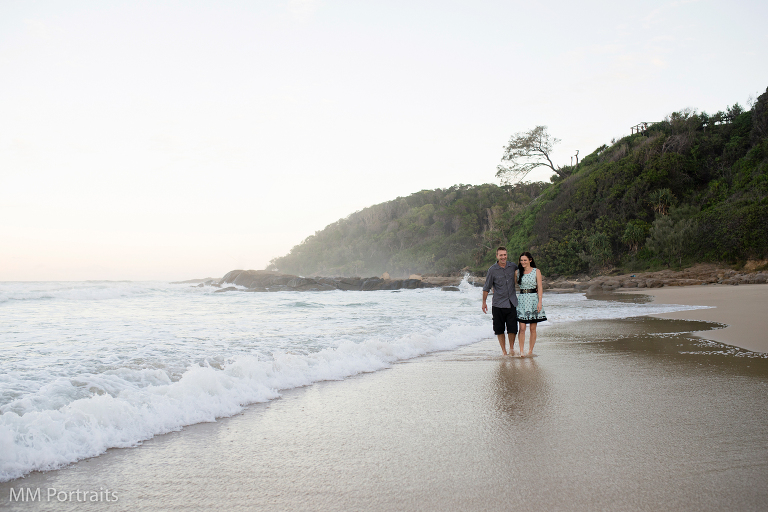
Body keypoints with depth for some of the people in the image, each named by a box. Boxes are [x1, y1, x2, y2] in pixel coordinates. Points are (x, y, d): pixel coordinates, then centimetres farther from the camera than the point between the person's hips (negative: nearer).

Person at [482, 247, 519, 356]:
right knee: (499, 329, 2)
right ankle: (504, 351, 14)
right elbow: (486, 287, 4)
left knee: (512, 328, 1)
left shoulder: (513, 266, 4)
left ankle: (511, 348, 22)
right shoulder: (492, 270, -4)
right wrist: (484, 302, 4)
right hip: (498, 304, -2)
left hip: (511, 303, 2)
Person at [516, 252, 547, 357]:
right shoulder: (517, 272, 8)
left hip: (533, 299, -1)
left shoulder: (536, 271, 3)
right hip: (522, 300, 1)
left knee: (533, 328, 3)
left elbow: (540, 287, 0)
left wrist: (540, 302, -9)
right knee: (522, 328, -6)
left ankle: (530, 350, 11)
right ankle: (521, 351, -2)